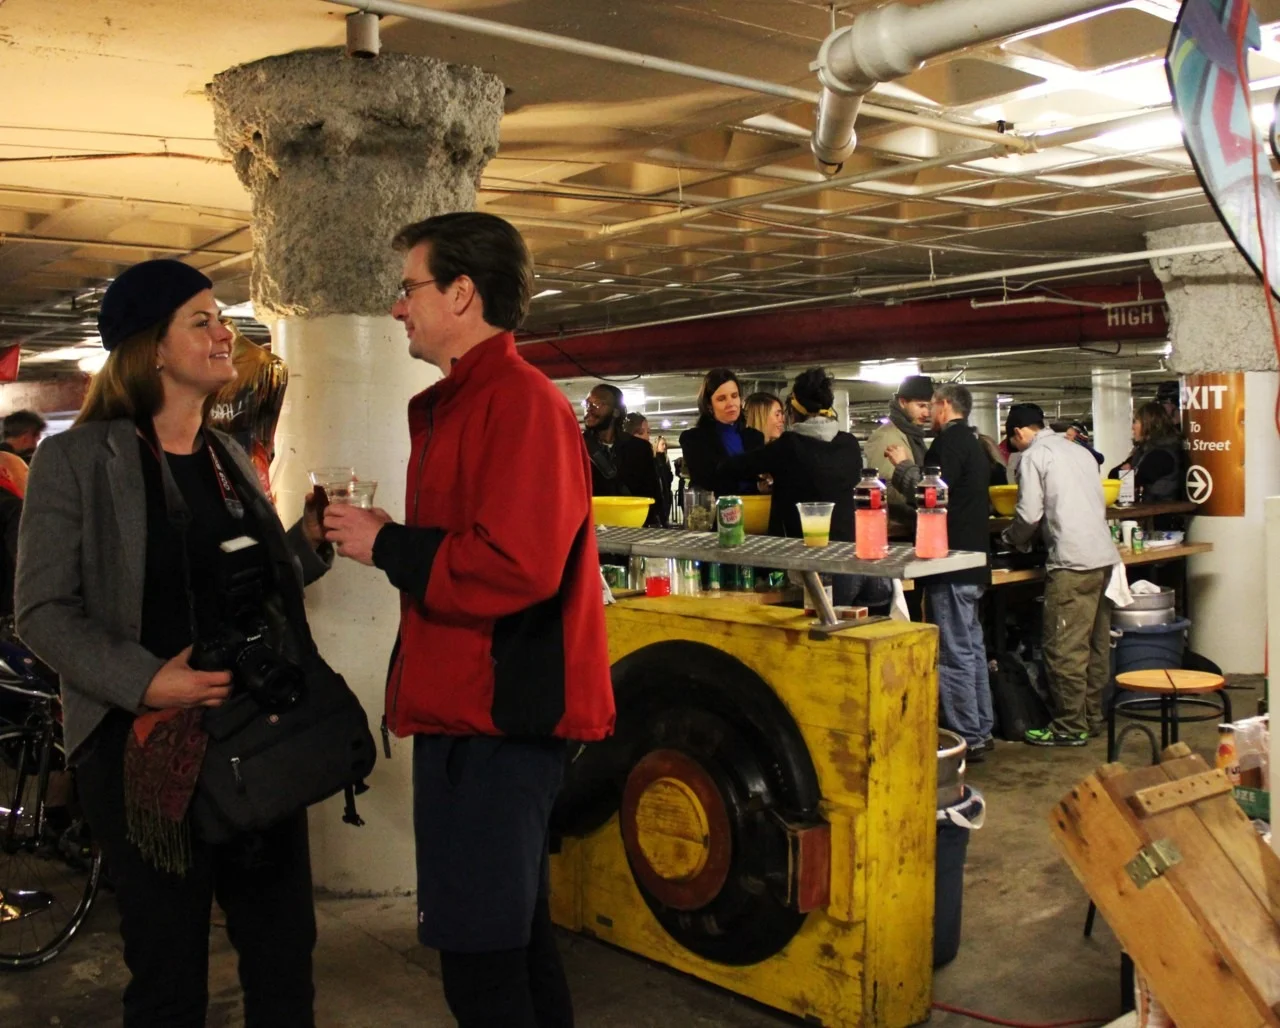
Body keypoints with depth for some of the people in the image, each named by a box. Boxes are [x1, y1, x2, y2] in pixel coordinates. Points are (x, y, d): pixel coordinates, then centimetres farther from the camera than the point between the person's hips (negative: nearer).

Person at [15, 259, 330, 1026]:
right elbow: (44, 611, -9)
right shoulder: (79, 458, -6)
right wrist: (145, 679, -22)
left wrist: (310, 541, -1)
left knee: (286, 949, 13)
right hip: (146, 747, -5)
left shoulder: (232, 458, 11)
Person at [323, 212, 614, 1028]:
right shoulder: (461, 401, 17)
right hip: (470, 706, 10)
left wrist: (386, 547, -14)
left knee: (480, 955, -2)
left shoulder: (520, 401, -15)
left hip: (498, 715, -10)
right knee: (513, 933, 21)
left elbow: (515, 566, -27)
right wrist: (384, 539, 5)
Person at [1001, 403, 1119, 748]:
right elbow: (1099, 503, 20)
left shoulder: (1033, 456, -3)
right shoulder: (1079, 450, 20)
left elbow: (1029, 514, -9)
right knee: (1097, 643, 14)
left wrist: (1013, 539, 12)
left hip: (1073, 561, -9)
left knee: (1065, 648, -3)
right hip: (1104, 555, 9)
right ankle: (1092, 717, 23)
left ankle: (1070, 728, 0)